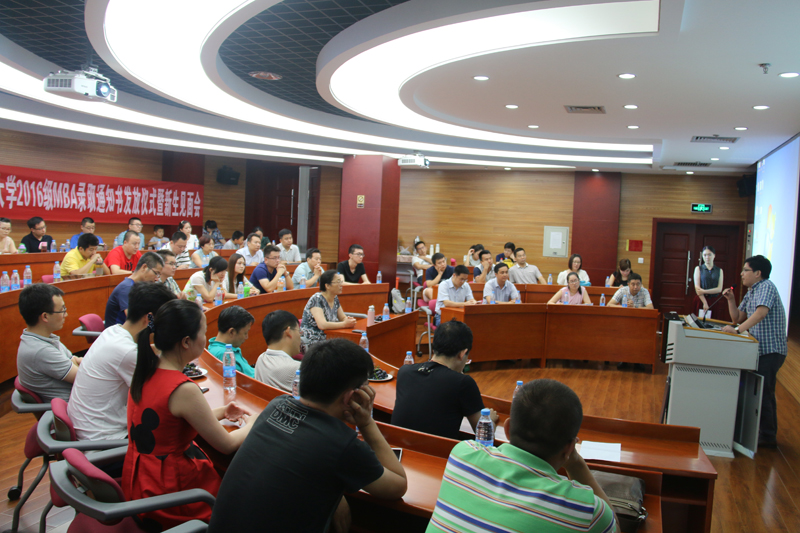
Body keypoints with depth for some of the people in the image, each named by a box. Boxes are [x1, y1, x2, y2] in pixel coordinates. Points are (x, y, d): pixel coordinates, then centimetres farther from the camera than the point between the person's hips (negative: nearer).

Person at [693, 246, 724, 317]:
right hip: (701, 300, -1)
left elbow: (719, 289, 0)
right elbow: (697, 288, -4)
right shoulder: (698, 268, 6)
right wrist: (705, 303, -12)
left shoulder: (719, 270, 9)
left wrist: (704, 291, -13)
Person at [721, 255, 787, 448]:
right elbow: (738, 318, 17)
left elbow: (762, 312, -30)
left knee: (763, 394, -6)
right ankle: (769, 434, 28)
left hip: (770, 350, -10)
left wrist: (737, 330, -38)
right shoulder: (751, 293, 16)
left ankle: (767, 437, 3)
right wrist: (731, 300, 2)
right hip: (762, 350, 10)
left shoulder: (766, 287, -13)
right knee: (764, 393, 17)